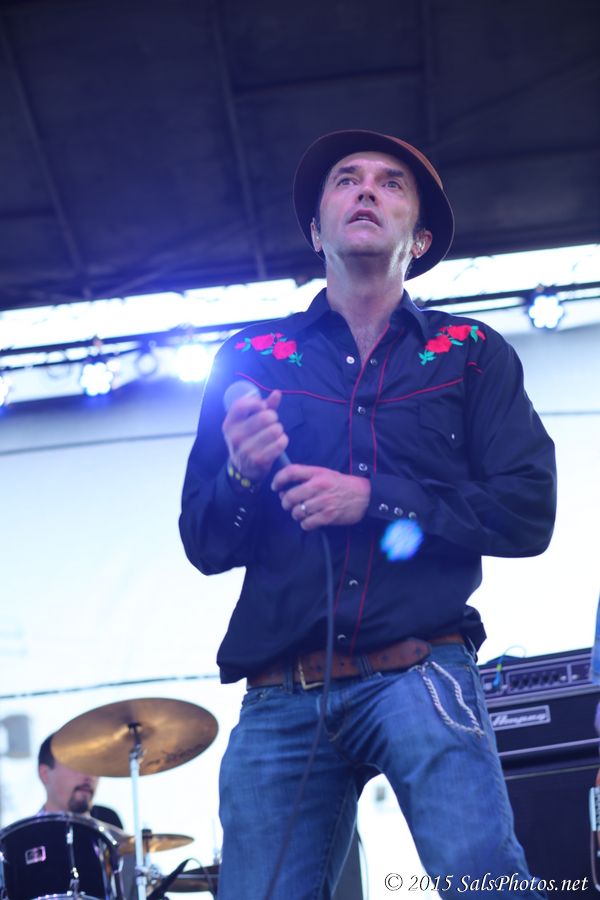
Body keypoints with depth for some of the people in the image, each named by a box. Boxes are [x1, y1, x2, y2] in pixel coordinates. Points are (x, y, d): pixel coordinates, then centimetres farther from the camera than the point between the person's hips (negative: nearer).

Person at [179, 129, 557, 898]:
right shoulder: (250, 361, 16)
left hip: (420, 671, -2)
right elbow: (205, 546, 14)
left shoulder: (470, 353, 13)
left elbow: (529, 512, 2)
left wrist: (374, 499, -9)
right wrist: (242, 475, -7)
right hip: (280, 694, 2)